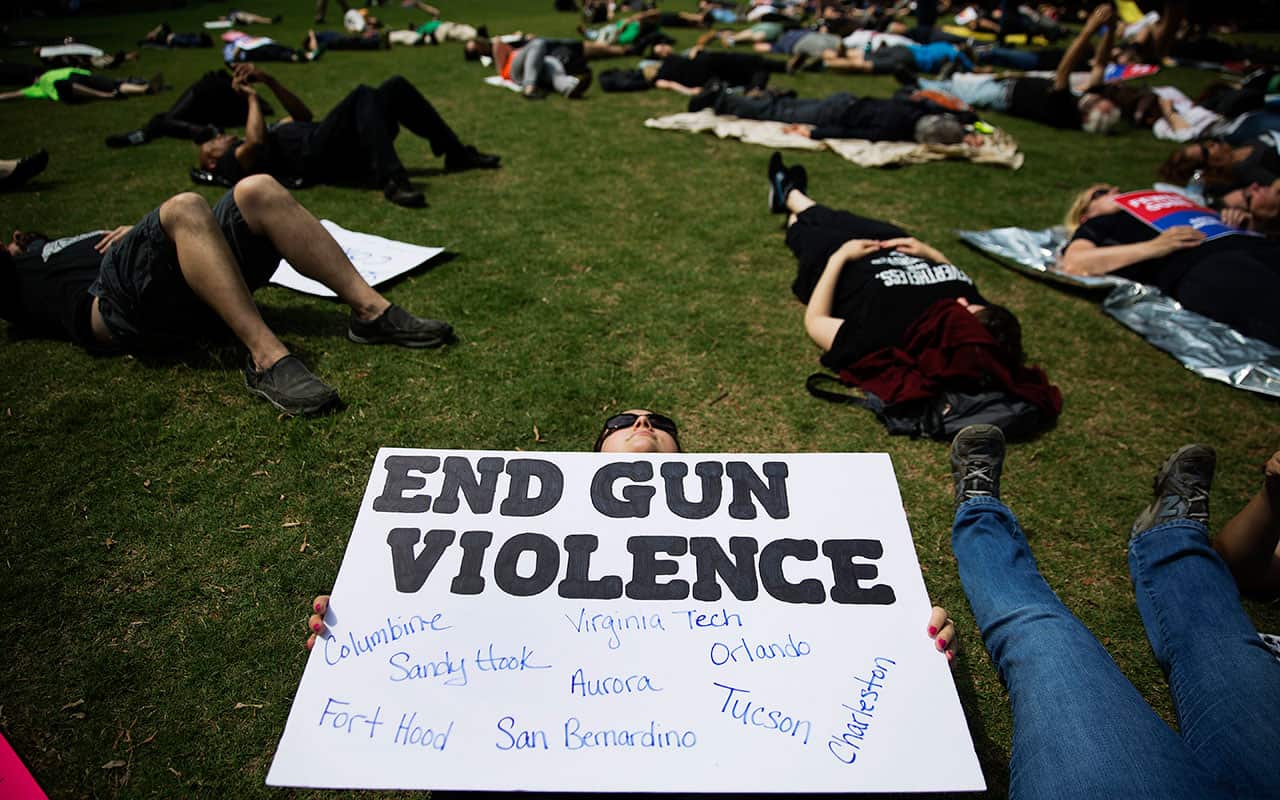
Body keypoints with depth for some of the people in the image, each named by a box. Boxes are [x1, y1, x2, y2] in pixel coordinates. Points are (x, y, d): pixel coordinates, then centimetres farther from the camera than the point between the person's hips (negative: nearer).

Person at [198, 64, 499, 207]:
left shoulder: (269, 133, 39)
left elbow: (303, 115, 36)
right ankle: (392, 182, -47)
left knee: (395, 87, -4)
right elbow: (255, 142, -9)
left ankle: (456, 153, -4)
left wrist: (267, 79, 27)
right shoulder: (235, 161, 13)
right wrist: (252, 97, 7)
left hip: (344, 148, 8)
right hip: (316, 155, -8)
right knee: (362, 94, -32)